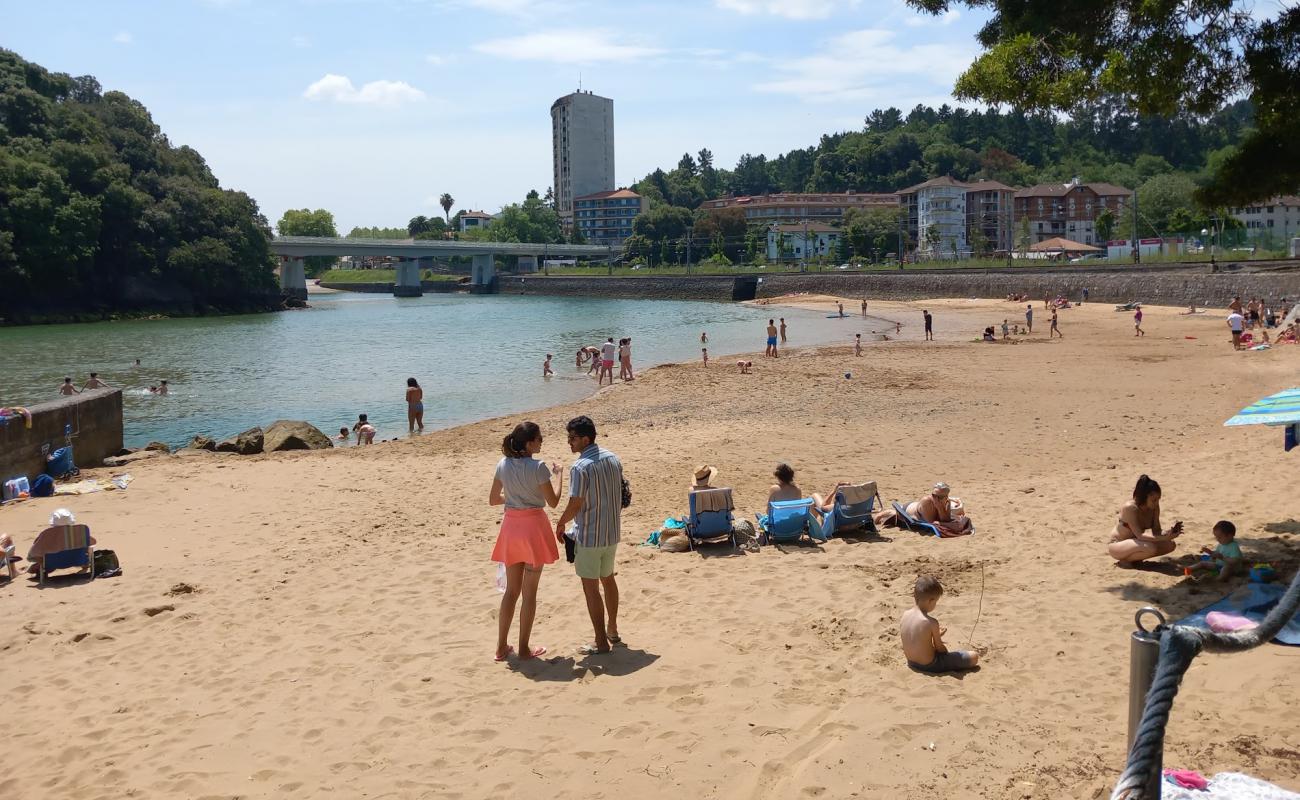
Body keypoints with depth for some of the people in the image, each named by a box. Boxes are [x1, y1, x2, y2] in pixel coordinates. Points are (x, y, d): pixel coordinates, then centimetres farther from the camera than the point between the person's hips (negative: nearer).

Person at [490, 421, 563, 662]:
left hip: (511, 526, 5)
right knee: (529, 592, 6)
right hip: (533, 527, -5)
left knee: (511, 589, 16)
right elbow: (553, 502, -9)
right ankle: (524, 649, 12)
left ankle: (502, 646, 19)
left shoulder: (503, 465, 0)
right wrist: (559, 475, 4)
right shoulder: (538, 467, -17)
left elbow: (493, 499, 8)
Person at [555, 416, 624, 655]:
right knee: (608, 579, 23)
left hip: (589, 536, -8)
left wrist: (560, 524, -3)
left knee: (591, 587, 2)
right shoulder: (613, 459, 3)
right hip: (612, 532, 8)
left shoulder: (580, 467, -21)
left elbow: (575, 505, -20)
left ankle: (601, 642, 7)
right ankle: (612, 631, 34)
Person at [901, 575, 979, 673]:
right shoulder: (931, 622, -25)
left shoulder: (905, 614, -6)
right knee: (974, 657, -3)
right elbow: (939, 649, -12)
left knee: (943, 647, 38)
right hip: (929, 665, -7)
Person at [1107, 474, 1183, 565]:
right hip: (1117, 545, -8)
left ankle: (1135, 558, 3)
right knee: (1150, 548, -32)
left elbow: (1156, 532, -6)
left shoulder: (1154, 507, -6)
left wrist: (1169, 532, -27)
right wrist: (1164, 538, -42)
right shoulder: (1130, 508, -27)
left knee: (1170, 545, -5)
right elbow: (1139, 535, -31)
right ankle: (1124, 560, -8)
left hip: (1134, 543, 8)